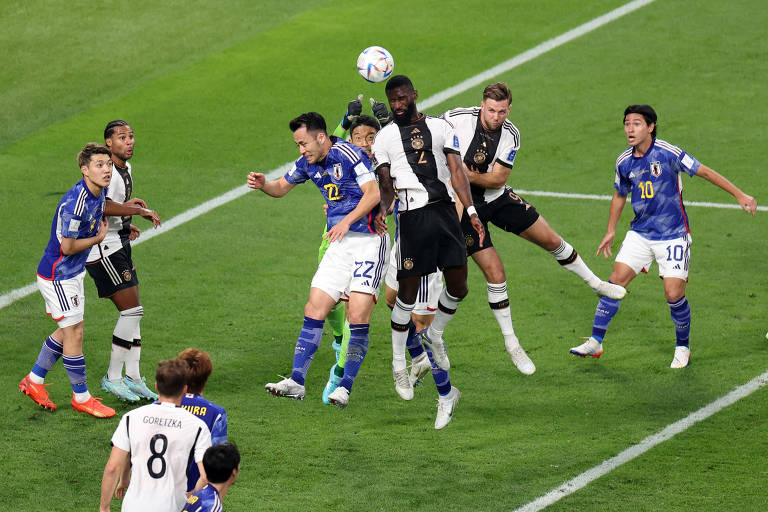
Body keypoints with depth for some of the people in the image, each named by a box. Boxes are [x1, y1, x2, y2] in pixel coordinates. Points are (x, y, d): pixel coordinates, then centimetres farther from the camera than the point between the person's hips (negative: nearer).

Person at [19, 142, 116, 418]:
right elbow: (68, 247, -26)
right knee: (74, 333, -2)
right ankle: (81, 397, 10)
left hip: (72, 272, 10)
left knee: (68, 331, 18)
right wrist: (98, 238, -13)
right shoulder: (75, 203, -29)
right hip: (58, 275, -10)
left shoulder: (97, 195, 0)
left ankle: (34, 380, 31)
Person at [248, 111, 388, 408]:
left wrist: (347, 221, -28)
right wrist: (263, 185, 4)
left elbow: (374, 192, -20)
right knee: (314, 310, 0)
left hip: (369, 241, -7)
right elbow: (282, 187, 25)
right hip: (339, 244, 7)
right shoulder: (308, 164, 10)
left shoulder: (349, 154, -14)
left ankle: (345, 387, -6)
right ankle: (296, 382, 0)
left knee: (358, 317, -12)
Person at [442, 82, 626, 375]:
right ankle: (511, 344, 6)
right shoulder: (457, 118, -21)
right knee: (495, 273, -8)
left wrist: (472, 176, -31)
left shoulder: (511, 135, -10)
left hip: (497, 198, 4)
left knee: (550, 240, 7)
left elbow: (499, 178, -14)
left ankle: (595, 283, 33)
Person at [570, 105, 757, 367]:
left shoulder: (667, 153, -17)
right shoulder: (624, 161, 0)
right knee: (616, 281, -5)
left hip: (673, 235, -4)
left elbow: (704, 172, -10)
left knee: (674, 294, -10)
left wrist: (739, 195, -11)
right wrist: (610, 232, 20)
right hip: (640, 234, 4)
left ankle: (683, 347, 13)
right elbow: (619, 195, 17)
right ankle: (595, 342, 3)